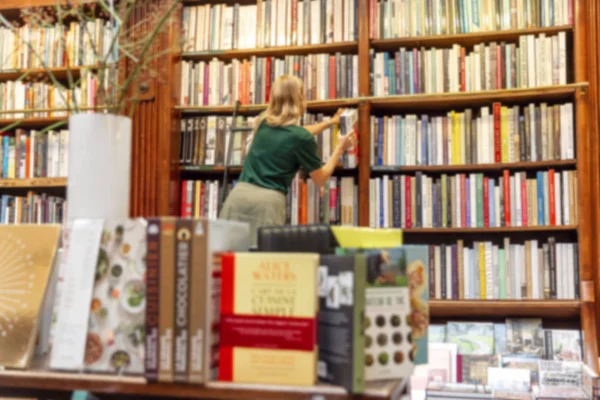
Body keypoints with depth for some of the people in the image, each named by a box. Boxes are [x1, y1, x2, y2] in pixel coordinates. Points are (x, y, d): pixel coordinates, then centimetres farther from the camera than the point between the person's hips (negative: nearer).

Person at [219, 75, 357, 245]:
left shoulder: (263, 124, 14)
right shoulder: (302, 139, -5)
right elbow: (320, 180, 9)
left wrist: (329, 122, 48)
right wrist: (340, 148, 19)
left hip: (239, 194, 6)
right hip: (268, 201, -5)